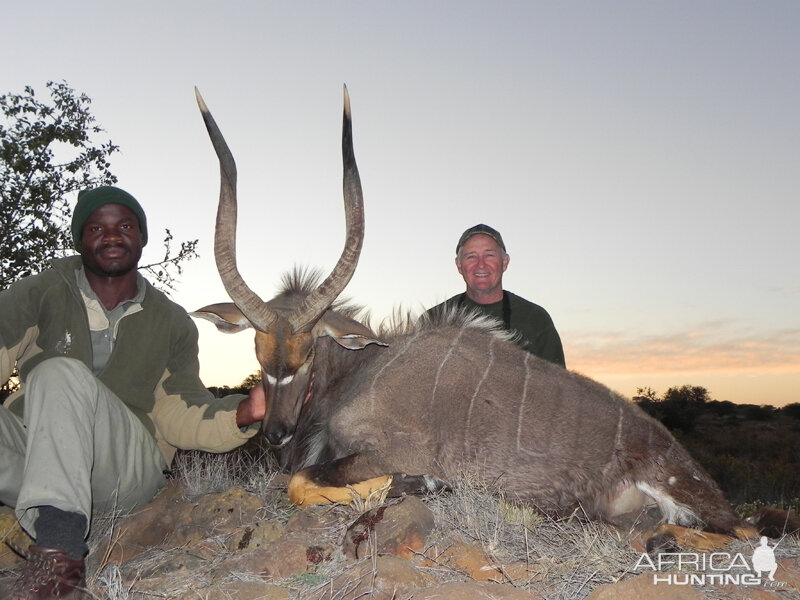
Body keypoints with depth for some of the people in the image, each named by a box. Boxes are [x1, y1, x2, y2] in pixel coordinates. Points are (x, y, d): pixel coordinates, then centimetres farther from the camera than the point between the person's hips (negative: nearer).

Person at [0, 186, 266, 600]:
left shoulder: (172, 324, 10)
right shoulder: (39, 294, 9)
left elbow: (179, 415, 4)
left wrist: (243, 413, -17)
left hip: (129, 468, 0)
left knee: (62, 374, -28)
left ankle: (58, 546, -38)